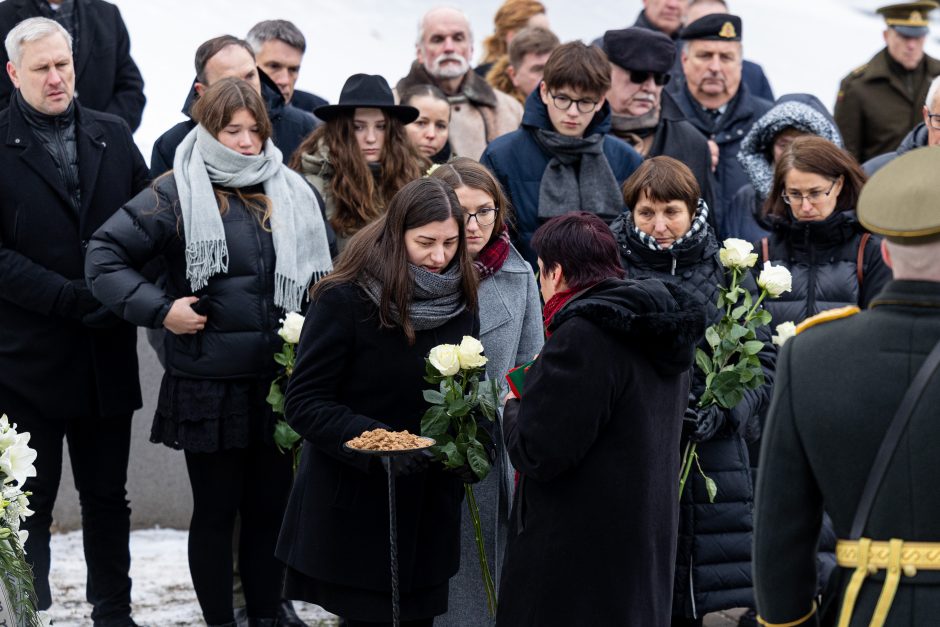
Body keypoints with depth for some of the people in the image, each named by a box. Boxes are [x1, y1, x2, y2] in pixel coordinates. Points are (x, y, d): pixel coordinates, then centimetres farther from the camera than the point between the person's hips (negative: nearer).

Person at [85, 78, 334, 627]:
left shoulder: (295, 194, 9)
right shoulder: (176, 195, -5)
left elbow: (322, 276, 21)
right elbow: (105, 258, -6)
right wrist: (160, 310, -13)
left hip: (280, 384, 4)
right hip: (208, 389, -4)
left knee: (270, 508, 11)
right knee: (216, 510, 6)